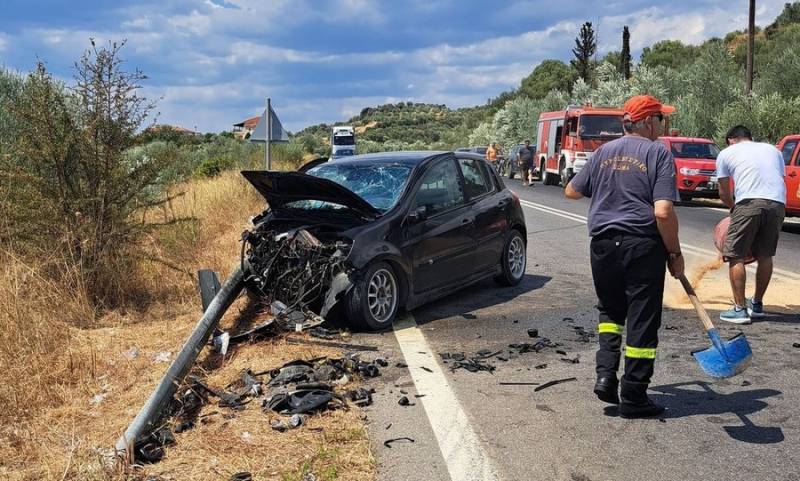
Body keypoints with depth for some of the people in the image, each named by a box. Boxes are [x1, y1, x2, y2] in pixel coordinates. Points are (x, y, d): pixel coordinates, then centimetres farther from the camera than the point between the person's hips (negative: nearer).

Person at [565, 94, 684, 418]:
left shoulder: (604, 152, 9)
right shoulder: (658, 153, -5)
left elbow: (571, 192, 18)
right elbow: (663, 212, -15)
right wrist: (674, 253, -4)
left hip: (602, 242, 5)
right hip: (642, 245, -4)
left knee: (610, 309, 23)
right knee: (642, 319, 5)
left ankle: (605, 374, 8)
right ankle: (633, 398, 11)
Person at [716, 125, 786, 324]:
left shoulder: (726, 153, 20)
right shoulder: (773, 149, 30)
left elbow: (724, 193, 22)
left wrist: (733, 207, 41)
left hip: (749, 202, -5)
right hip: (778, 203, 5)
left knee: (735, 256, 3)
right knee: (765, 255, 17)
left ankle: (740, 309, 1)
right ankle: (757, 305, 30)